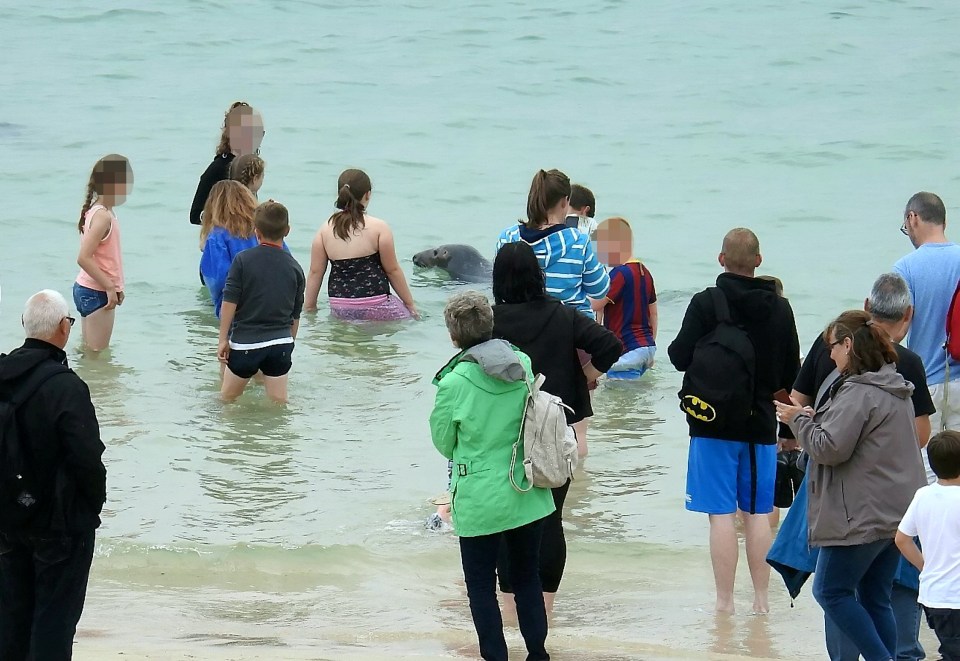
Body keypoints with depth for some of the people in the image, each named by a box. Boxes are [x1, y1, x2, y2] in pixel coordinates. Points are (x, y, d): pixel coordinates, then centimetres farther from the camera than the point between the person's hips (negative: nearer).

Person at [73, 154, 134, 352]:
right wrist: (110, 287, -21)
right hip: (96, 293, -10)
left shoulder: (98, 211, 10)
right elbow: (84, 258, -26)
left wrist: (115, 287, 16)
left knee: (89, 349, 13)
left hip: (86, 290, 10)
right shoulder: (103, 217, -20)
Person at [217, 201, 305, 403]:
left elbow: (229, 301, -9)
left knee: (227, 399, 13)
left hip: (245, 343, -3)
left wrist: (223, 339, -3)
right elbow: (296, 314, 10)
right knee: (279, 402, 7)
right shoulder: (294, 268, 3)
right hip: (281, 342, 3)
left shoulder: (243, 260, -7)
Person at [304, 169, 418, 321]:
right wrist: (410, 303, 11)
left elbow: (315, 272, 8)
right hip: (375, 307, -4)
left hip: (339, 308, 4)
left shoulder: (325, 230, 5)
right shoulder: (378, 228, -4)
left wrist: (310, 307, 18)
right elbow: (393, 270, 1)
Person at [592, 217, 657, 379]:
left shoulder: (620, 273, -14)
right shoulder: (644, 272, 14)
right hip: (647, 346, 9)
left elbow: (596, 305, -18)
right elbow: (653, 313, 20)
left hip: (628, 350, -9)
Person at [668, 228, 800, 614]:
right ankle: (761, 598, 11)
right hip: (761, 423, 3)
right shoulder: (779, 308, 2)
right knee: (758, 514, 9)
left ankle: (724, 600, -1)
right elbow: (792, 374, 8)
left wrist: (675, 347, 11)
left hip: (714, 425, -3)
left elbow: (681, 358, -12)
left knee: (721, 515, -1)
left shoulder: (706, 304, -11)